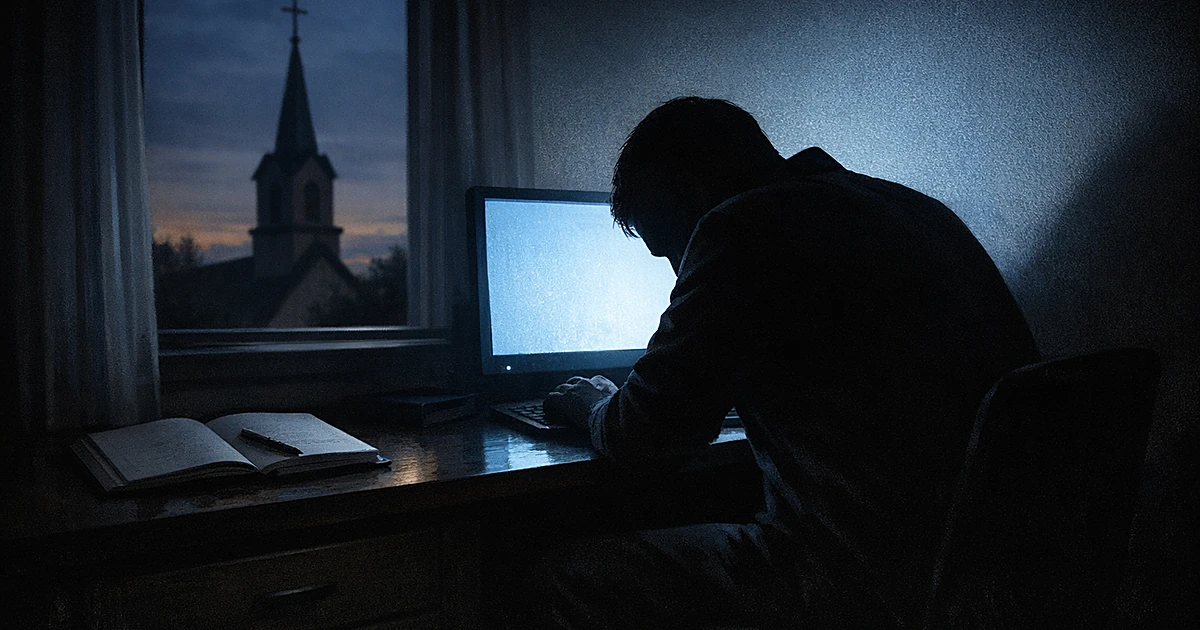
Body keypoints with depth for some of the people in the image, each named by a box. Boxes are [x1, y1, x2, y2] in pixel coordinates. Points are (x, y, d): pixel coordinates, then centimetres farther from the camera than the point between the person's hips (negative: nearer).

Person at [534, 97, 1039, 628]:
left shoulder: (745, 228, -13)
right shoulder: (915, 207, 15)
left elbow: (647, 440, -13)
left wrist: (594, 406, 11)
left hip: (876, 584, -10)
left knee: (566, 573, 0)